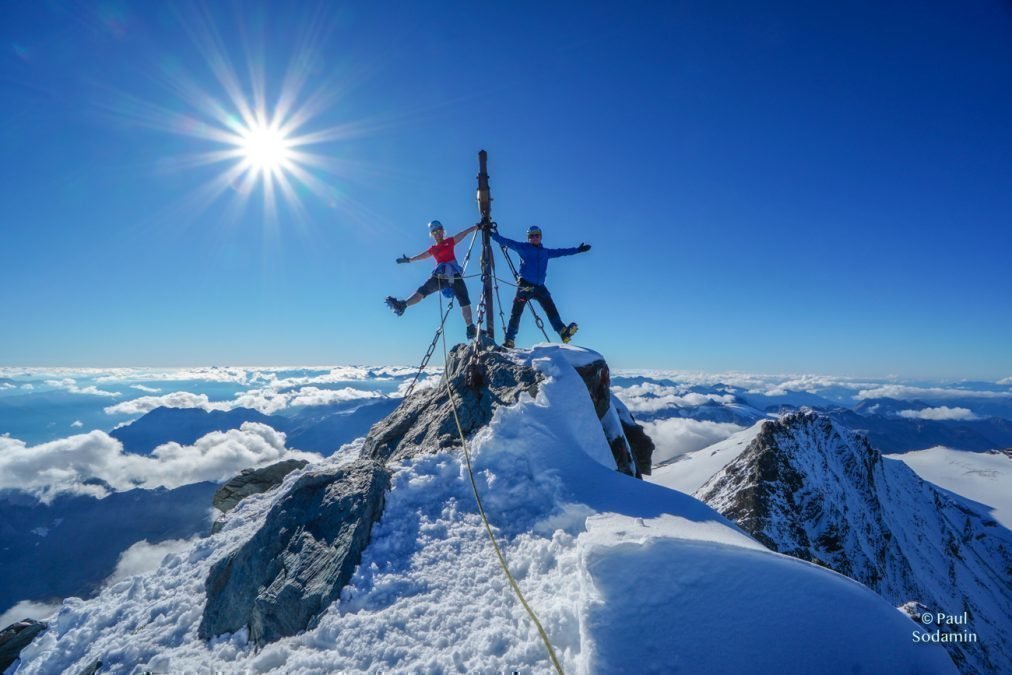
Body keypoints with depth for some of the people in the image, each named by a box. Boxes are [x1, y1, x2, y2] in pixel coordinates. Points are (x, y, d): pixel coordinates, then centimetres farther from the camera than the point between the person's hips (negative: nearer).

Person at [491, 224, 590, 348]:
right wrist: (494, 235, -10)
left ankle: (563, 331, -22)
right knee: (516, 313, -4)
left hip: (539, 287, 3)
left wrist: (577, 250, 33)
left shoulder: (545, 252, 19)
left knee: (551, 308, -13)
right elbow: (508, 242, 0)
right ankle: (509, 340, 2)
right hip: (525, 285, -3)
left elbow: (560, 251, 29)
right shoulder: (523, 248, 6)